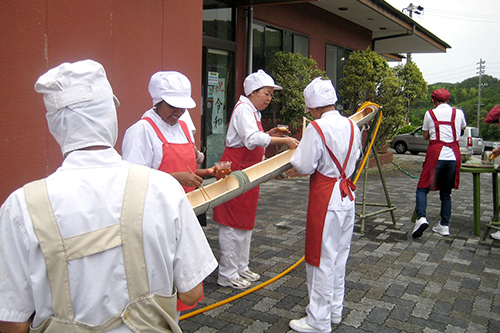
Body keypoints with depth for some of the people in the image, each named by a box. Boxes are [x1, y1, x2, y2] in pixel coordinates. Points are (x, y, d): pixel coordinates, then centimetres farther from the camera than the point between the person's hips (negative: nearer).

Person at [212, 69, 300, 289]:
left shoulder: (252, 111, 17)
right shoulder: (243, 109, -15)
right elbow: (252, 139, -31)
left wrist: (268, 135, 6)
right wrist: (284, 141, -33)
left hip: (247, 171, 11)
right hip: (236, 170, -11)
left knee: (245, 222, 16)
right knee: (233, 223, -4)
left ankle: (241, 268, 28)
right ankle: (227, 274, 7)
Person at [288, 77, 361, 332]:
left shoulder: (316, 128, -19)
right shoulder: (352, 126, 3)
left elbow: (304, 167, -18)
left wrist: (295, 155, 1)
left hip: (325, 198, -8)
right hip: (347, 196, 8)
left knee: (322, 258, 3)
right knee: (339, 255, 18)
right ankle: (334, 309, 34)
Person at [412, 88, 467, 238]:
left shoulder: (430, 114, 3)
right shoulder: (458, 113, 10)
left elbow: (426, 136, 12)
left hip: (436, 155, -3)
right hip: (454, 156, 3)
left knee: (423, 188, 1)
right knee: (446, 193, 13)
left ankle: (421, 217, -21)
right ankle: (444, 225, 16)